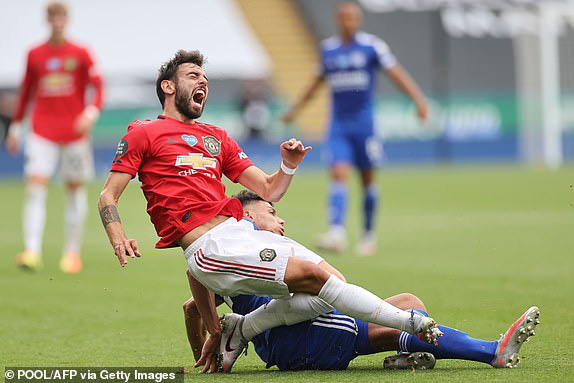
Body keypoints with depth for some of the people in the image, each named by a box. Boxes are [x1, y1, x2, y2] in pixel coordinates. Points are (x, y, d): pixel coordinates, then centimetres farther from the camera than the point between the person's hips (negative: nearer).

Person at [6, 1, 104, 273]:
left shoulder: (80, 54, 2)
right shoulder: (35, 55, 8)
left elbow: (97, 87, -3)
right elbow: (26, 92, 17)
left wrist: (91, 112, -21)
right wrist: (15, 126, 17)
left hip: (74, 133, -1)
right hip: (42, 134, 1)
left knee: (75, 190, 5)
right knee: (35, 187, -14)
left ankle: (72, 253, 17)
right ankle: (32, 252, -22)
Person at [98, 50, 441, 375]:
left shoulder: (217, 137, 27)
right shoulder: (144, 134, 10)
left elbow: (268, 191, 25)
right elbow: (108, 196, 7)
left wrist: (289, 165, 4)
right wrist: (119, 239, -12)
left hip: (244, 228, 7)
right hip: (211, 247, -7)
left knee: (333, 286, -11)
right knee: (315, 277, -20)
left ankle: (241, 330, -1)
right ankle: (411, 323, -14)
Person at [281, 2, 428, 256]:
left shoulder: (372, 46, -3)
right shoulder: (327, 49, 9)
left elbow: (396, 74, -7)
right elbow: (318, 81, 24)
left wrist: (418, 100, -19)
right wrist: (295, 109, 28)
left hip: (364, 121, -2)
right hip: (338, 124, 2)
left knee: (368, 180, 6)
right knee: (338, 175, -14)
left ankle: (368, 234, 20)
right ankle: (337, 233, -26)